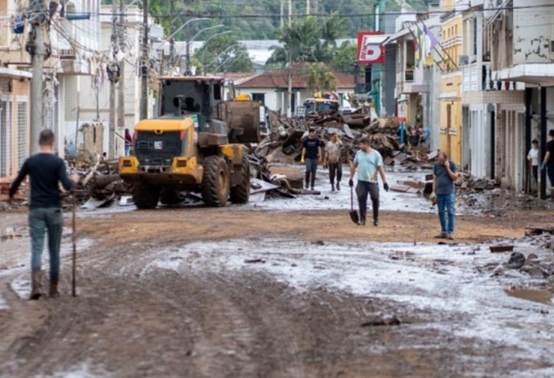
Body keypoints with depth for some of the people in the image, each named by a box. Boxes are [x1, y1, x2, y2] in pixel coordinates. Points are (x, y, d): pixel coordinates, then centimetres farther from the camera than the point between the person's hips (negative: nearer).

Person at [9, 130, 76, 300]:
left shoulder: (30, 161, 1)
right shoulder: (58, 162, -6)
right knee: (54, 250, 9)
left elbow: (17, 182, 12)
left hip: (36, 210, 1)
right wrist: (74, 184, 5)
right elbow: (66, 185, -17)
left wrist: (11, 195, 31)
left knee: (36, 248, -3)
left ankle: (36, 285, -22)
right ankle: (53, 288, 13)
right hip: (54, 209, -1)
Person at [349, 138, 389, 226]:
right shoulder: (359, 153, 7)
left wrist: (384, 182, -12)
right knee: (362, 200, 2)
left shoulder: (376, 155, -7)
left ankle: (376, 219, 21)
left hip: (373, 182, -3)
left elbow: (381, 168, -8)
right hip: (361, 181, 3)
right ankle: (362, 219, 11)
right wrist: (351, 178, 12)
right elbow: (353, 165, 15)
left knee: (375, 200, 4)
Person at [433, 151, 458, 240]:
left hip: (449, 193, -3)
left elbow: (455, 178, -7)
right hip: (439, 193, 3)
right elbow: (434, 179, 10)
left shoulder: (452, 165, -3)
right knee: (441, 213, 5)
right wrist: (434, 191, 4)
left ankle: (450, 232, -8)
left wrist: (448, 168, -15)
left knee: (450, 212, -8)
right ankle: (443, 232, 11)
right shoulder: (436, 165, 5)